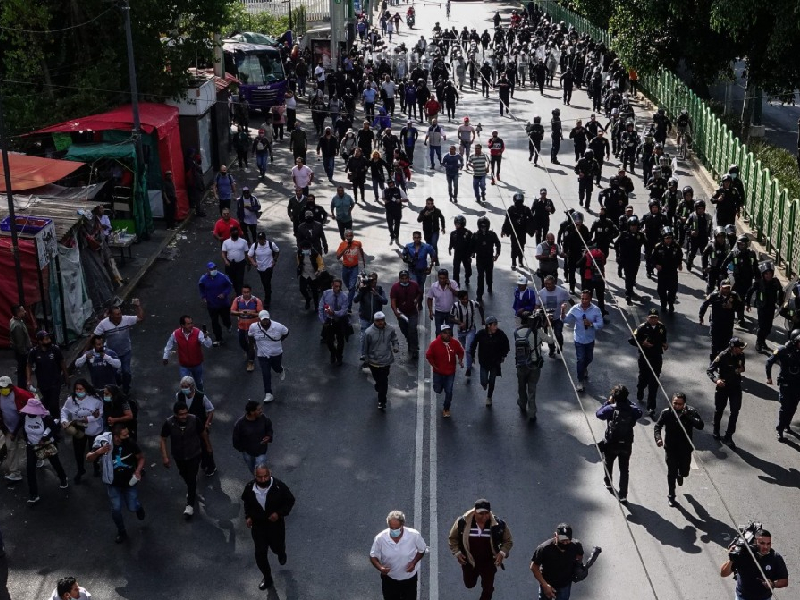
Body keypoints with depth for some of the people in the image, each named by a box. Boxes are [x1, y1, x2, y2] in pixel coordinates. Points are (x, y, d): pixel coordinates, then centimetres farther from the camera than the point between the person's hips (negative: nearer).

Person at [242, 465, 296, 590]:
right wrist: (248, 516, -6)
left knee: (277, 547, 21)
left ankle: (281, 554, 60)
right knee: (260, 554, 3)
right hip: (258, 525, 1)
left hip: (276, 524, -1)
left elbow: (290, 500, -9)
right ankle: (267, 578, 28)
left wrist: (280, 513, -21)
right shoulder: (250, 487, -18)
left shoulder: (279, 486, -26)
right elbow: (246, 502, 5)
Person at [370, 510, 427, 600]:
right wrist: (380, 567, -29)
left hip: (409, 579, 0)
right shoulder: (380, 538, -24)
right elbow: (373, 556, -10)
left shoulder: (414, 535, -25)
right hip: (389, 580, 1)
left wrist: (414, 562, -22)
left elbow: (421, 550, -5)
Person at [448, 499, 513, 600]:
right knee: (469, 584, 21)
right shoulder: (463, 522, -20)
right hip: (469, 561, 1)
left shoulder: (498, 524, -20)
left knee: (488, 589, 8)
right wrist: (457, 552, -11)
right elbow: (453, 538, -2)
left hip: (489, 562, -1)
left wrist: (502, 553, -17)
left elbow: (508, 541, -3)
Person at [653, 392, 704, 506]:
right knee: (671, 473, 6)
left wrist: (687, 415, -34)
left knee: (684, 472, 14)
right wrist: (658, 438, -26)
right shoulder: (666, 413, -12)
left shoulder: (690, 412, -14)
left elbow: (700, 425, -25)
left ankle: (680, 475, 53)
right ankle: (671, 497, 25)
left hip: (685, 449, 1)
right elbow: (657, 426, -8)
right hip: (671, 449, -1)